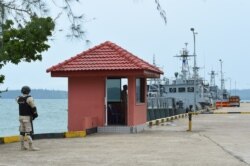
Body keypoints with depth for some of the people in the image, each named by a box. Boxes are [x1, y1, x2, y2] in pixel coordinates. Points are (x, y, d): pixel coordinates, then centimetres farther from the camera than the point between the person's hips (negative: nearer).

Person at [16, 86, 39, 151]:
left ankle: (22, 146, 14)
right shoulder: (29, 98, -15)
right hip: (27, 117, -7)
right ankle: (31, 147, -8)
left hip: (21, 116, 7)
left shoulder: (19, 98, 4)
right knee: (29, 132, -7)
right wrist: (35, 114, 1)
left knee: (22, 132, 10)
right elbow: (33, 107, -14)